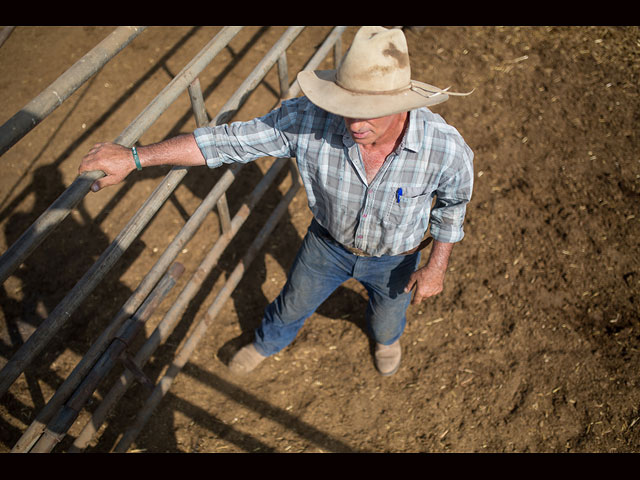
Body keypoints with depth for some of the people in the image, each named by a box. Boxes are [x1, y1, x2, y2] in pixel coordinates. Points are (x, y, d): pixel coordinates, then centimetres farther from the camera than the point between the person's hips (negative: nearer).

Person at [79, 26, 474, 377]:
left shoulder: (445, 147, -36)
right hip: (328, 243, 1)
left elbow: (453, 202, -13)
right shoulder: (308, 119, -36)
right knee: (293, 305, 27)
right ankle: (267, 344, 65)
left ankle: (387, 337, 73)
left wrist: (437, 266, -9)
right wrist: (134, 158, -25)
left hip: (395, 259, 0)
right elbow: (230, 140, -27)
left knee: (388, 318, 31)